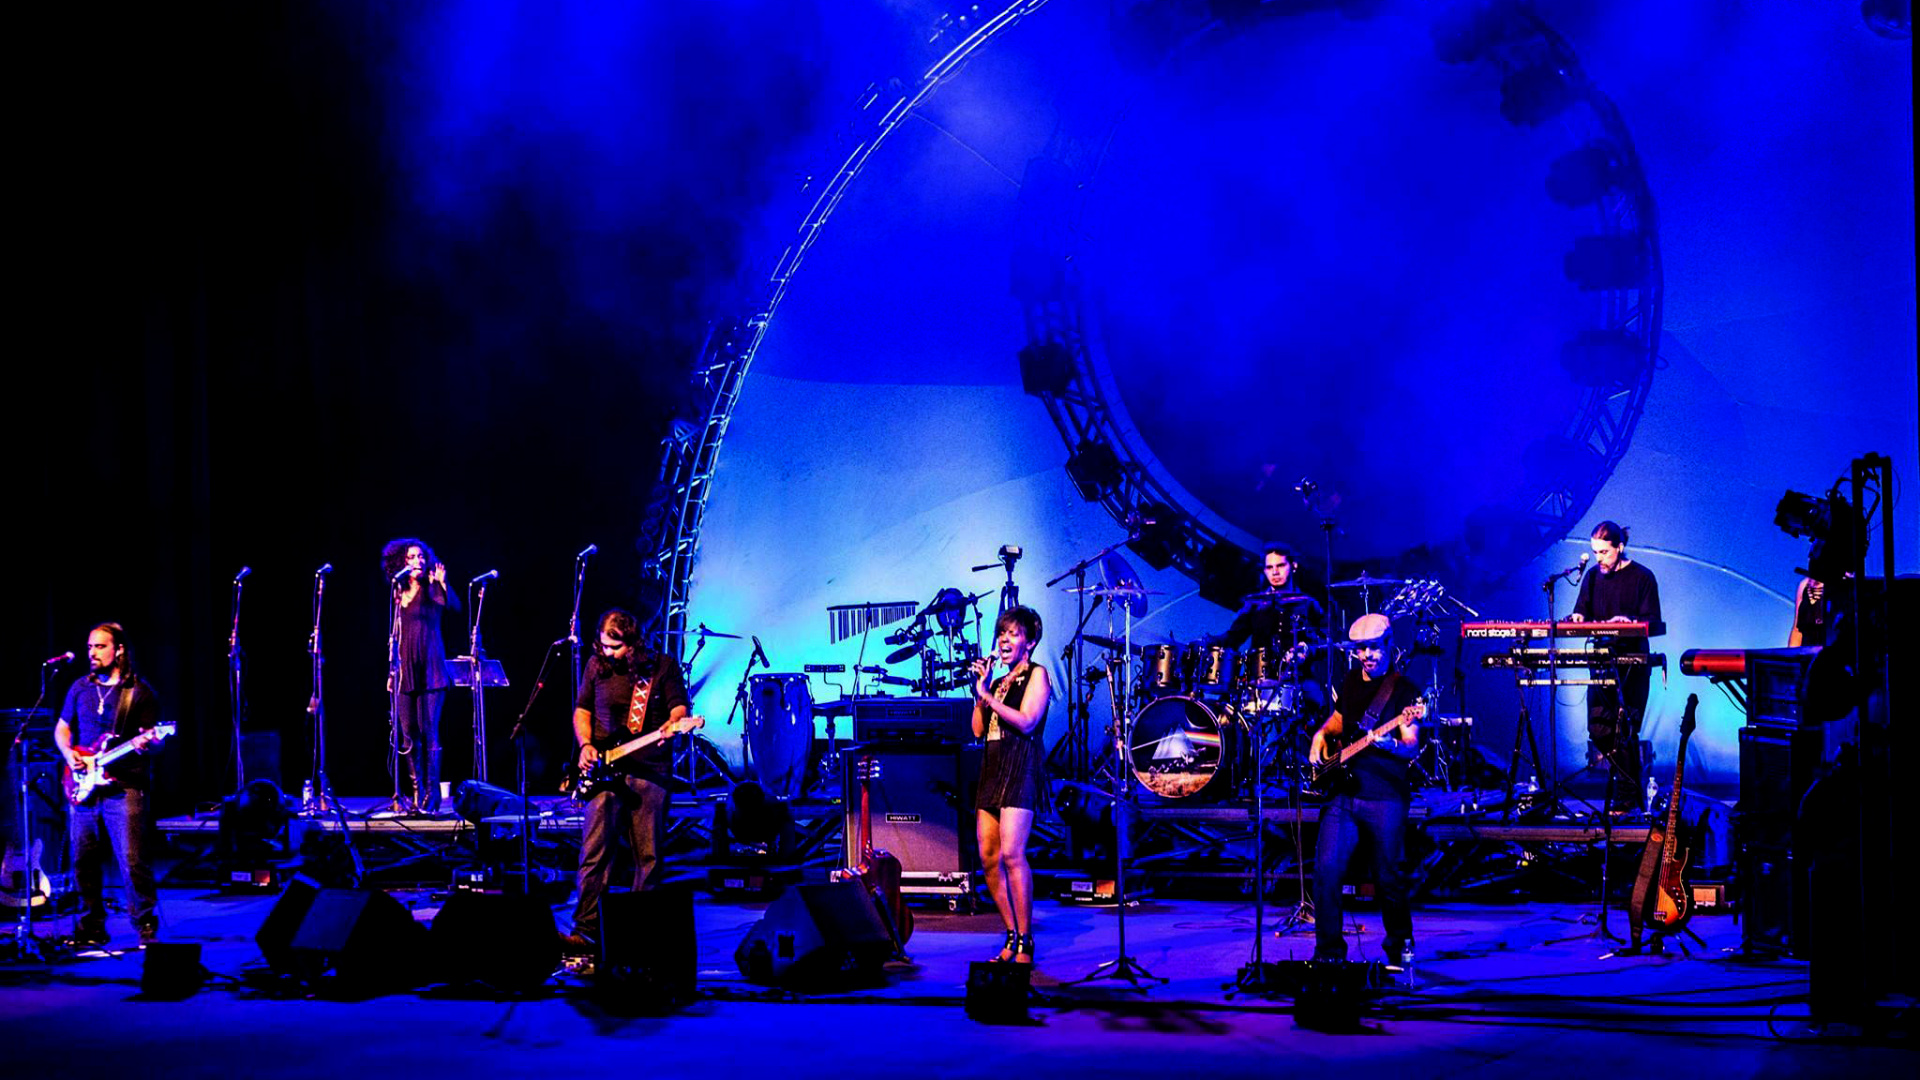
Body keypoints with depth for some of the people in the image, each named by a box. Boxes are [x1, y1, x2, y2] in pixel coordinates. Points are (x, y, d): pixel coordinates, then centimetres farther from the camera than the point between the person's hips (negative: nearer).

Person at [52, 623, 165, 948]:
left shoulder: (140, 691, 0)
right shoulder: (80, 688, 14)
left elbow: (150, 739, 0)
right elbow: (61, 728, 20)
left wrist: (144, 744, -23)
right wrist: (68, 753, 1)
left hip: (124, 787, -5)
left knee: (133, 862, -12)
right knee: (84, 862, 7)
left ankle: (147, 929, -5)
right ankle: (91, 928, 19)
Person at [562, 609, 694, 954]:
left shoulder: (663, 665, 1)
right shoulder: (597, 665, 9)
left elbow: (679, 709, 1)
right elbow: (582, 710, 17)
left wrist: (671, 726, -22)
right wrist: (585, 745, 1)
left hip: (650, 770, -1)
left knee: (649, 856, 2)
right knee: (594, 853, -7)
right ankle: (586, 932, -9)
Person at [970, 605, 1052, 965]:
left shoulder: (1036, 675, 1)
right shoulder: (998, 680, 21)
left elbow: (1026, 721, -13)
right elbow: (978, 730, 13)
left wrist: (988, 696, -12)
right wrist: (981, 688, 7)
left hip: (1020, 766, -8)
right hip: (992, 767, 8)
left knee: (1011, 853, -18)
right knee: (988, 858, 1)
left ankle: (1025, 942, -16)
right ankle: (1012, 936, 9)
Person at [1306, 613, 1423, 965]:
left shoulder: (1403, 689, -4)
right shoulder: (1351, 681, 13)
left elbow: (1412, 747, -13)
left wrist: (1388, 743, -34)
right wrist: (1321, 735, 10)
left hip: (1386, 798, -5)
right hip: (1342, 794, 5)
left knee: (1388, 877, 2)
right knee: (1326, 869, -7)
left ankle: (1400, 944, 25)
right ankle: (1328, 950, 2)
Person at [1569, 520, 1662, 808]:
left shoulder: (1642, 577, -2)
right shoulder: (1593, 576, 12)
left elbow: (1652, 622, -7)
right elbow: (1581, 611, 14)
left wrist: (1628, 621, -25)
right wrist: (1578, 619, -9)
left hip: (1633, 663, -4)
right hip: (1601, 661, 5)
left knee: (1625, 731, -7)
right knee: (1597, 730, -4)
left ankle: (1626, 796, 2)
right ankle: (1628, 773, 19)